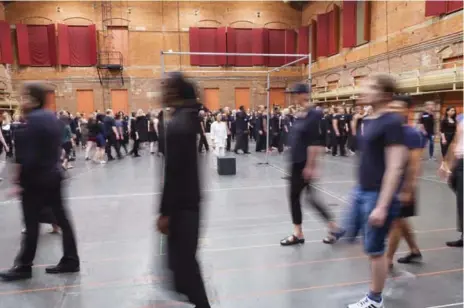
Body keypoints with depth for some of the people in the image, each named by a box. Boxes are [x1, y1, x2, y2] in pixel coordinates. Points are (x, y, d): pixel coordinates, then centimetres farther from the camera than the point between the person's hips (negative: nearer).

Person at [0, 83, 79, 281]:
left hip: (35, 179, -8)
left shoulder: (33, 120, -16)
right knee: (62, 218, 9)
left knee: (32, 224, 3)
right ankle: (70, 260, 17)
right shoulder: (52, 118, 10)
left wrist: (19, 181, -15)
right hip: (53, 175, 9)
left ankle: (24, 266, 17)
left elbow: (27, 155, -18)